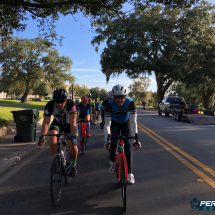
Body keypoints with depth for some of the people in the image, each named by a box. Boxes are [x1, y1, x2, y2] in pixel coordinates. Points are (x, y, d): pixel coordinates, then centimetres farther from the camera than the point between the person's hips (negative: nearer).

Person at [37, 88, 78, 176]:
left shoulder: (70, 104, -34)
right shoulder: (50, 105, -27)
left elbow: (73, 123, -40)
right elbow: (46, 122, -30)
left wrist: (73, 136, -52)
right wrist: (42, 136, -44)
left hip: (69, 124, -2)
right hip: (57, 123, 2)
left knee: (72, 144, -19)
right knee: (52, 138, -28)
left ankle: (73, 164, 9)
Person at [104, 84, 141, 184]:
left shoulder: (130, 103, -32)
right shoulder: (109, 104, -31)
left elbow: (133, 122, -33)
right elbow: (107, 124, -31)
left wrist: (136, 138, -40)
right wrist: (107, 139, -39)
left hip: (126, 123, 0)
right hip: (114, 123, 0)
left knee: (127, 144, -13)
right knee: (113, 143, -18)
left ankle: (129, 173, -6)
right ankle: (112, 161, 15)